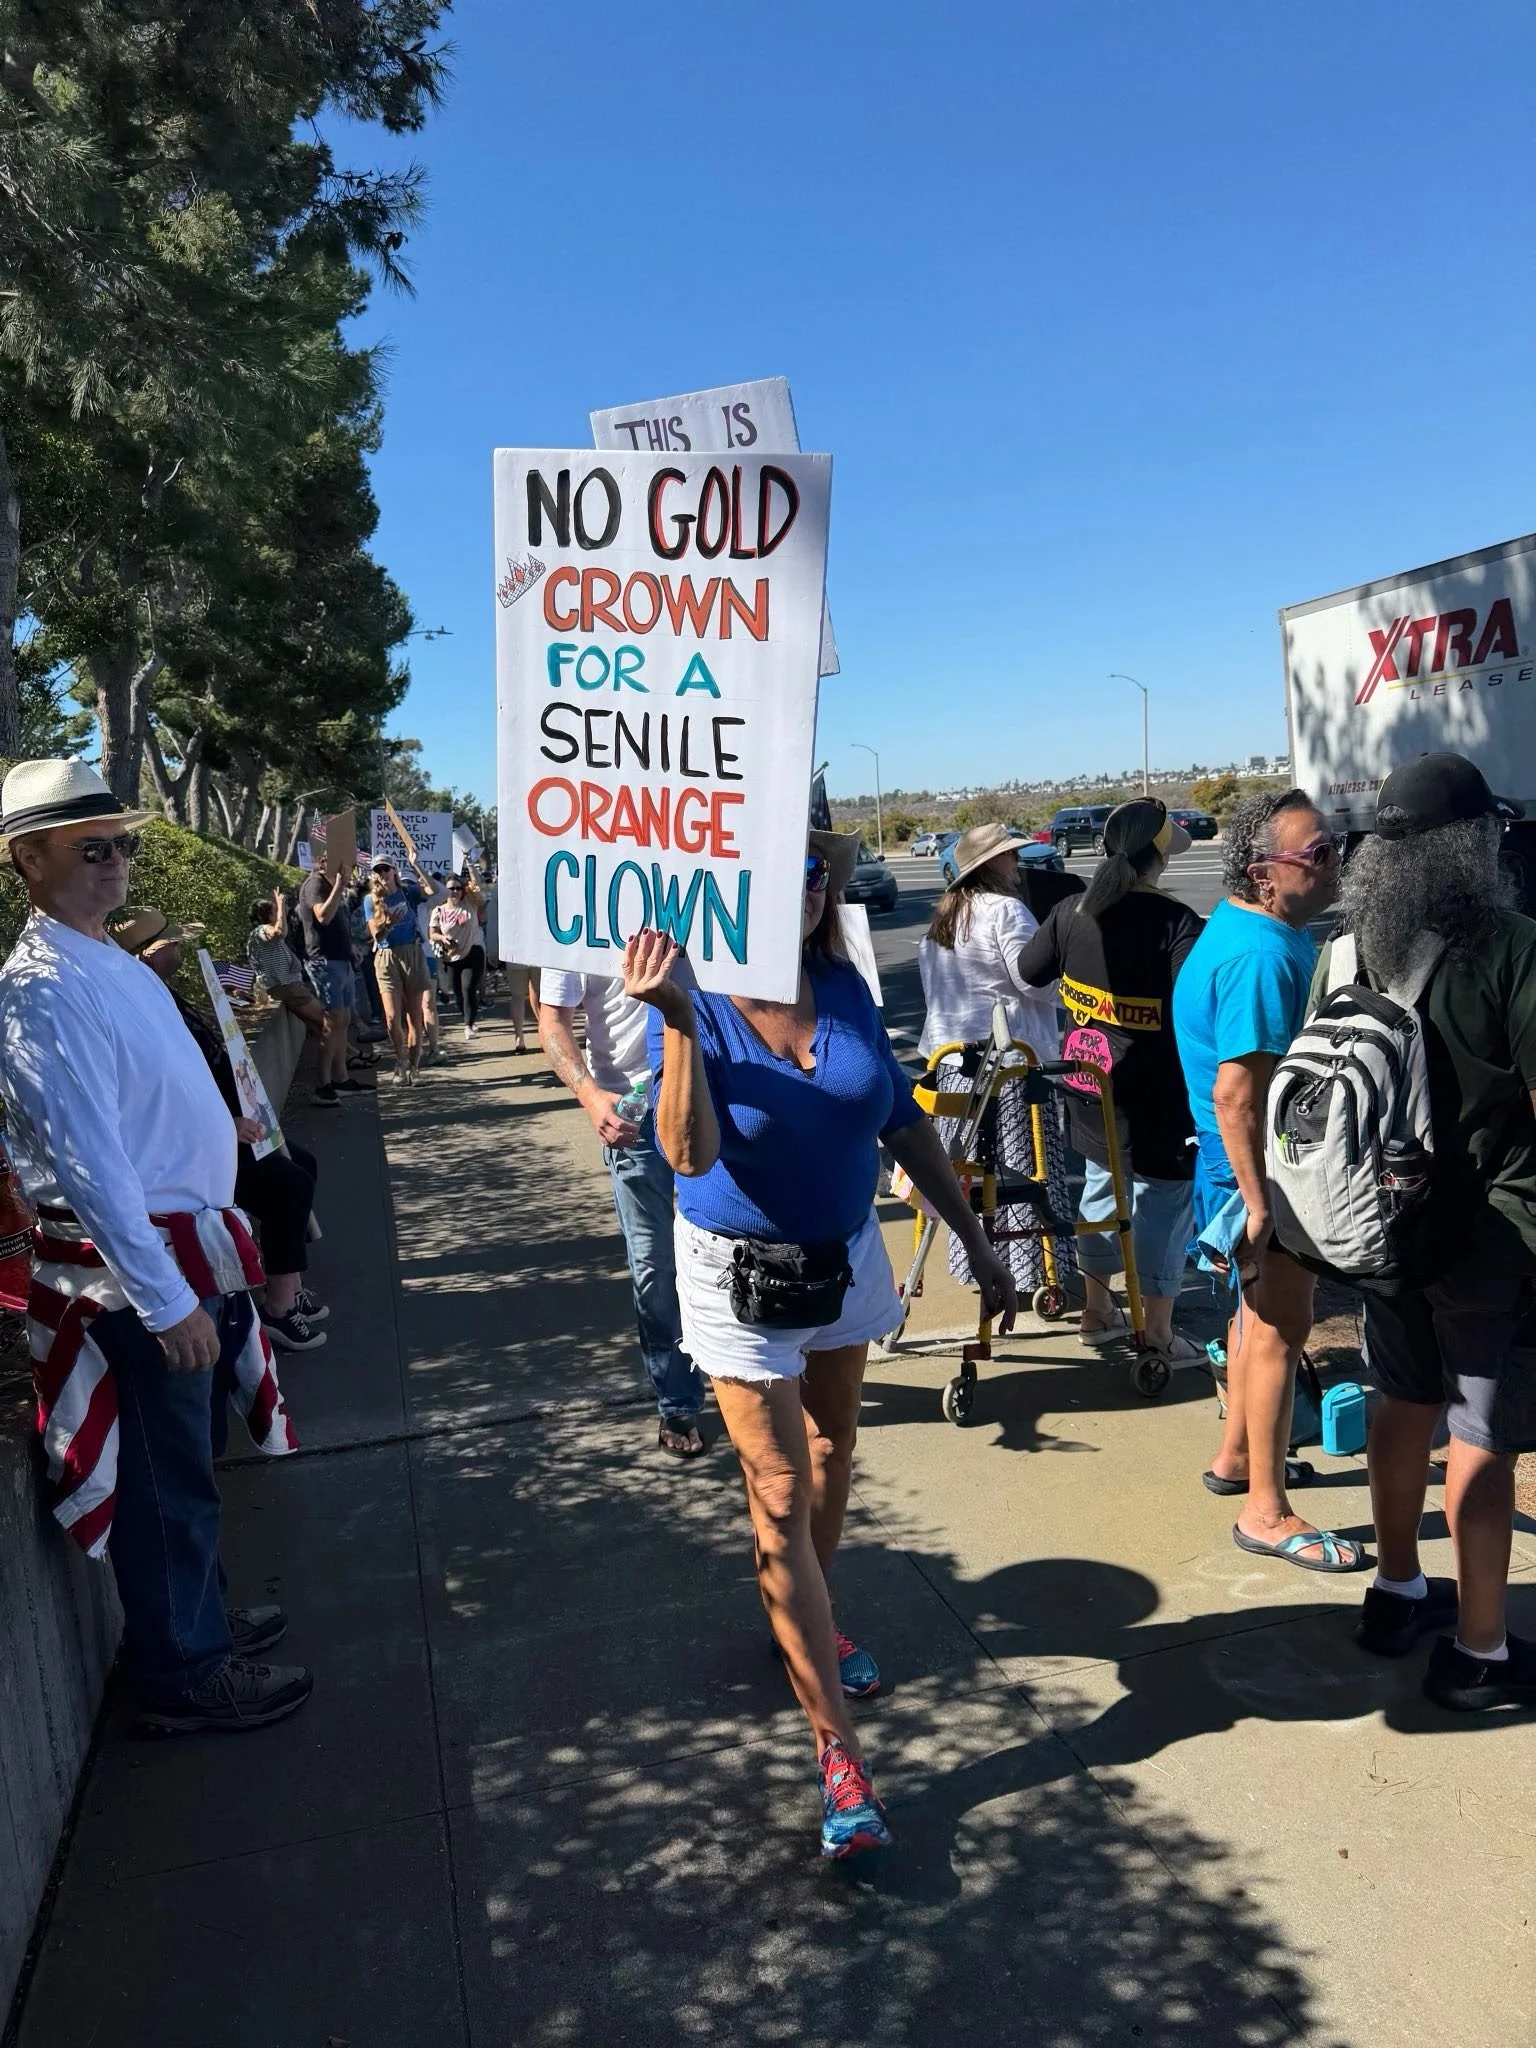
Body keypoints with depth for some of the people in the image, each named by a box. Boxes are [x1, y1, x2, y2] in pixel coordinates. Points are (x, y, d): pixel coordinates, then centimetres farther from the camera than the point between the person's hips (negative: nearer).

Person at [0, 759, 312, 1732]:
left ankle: (201, 1615, 43)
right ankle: (186, 1676, 25)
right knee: (165, 1478, 7)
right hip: (138, 1265, -9)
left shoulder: (120, 965, 9)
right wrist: (167, 1299, -25)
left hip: (191, 1249, 9)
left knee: (186, 1461, 24)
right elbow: (87, 1161, -25)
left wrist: (205, 1267, 17)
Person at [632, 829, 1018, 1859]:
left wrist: (978, 1243, 4)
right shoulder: (702, 1008, -17)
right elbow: (692, 1155, -31)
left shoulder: (847, 992, -6)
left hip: (848, 1260, 5)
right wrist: (678, 1021, -42)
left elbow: (908, 1125, 2)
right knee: (780, 1496, -2)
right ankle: (838, 1751, 7)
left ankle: (815, 1621, 48)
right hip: (743, 1279, -4)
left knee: (832, 1458, 21)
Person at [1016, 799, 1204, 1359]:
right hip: (1152, 1089, -6)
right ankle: (1158, 1333, 14)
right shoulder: (1174, 921, -18)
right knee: (1162, 1197, 6)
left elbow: (1028, 971, 11)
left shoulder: (1071, 911, -1)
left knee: (1101, 1183, 21)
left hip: (1086, 1077, 6)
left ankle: (1097, 1309, 33)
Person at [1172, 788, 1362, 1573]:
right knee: (1279, 1331, -1)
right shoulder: (1261, 954, -27)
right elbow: (1236, 1093, -31)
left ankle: (1238, 1456, 37)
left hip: (1266, 1163, 11)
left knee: (1260, 1312, 21)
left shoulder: (1265, 931, 7)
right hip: (1259, 1171, -11)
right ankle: (1266, 1512, 11)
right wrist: (1260, 1205, -29)